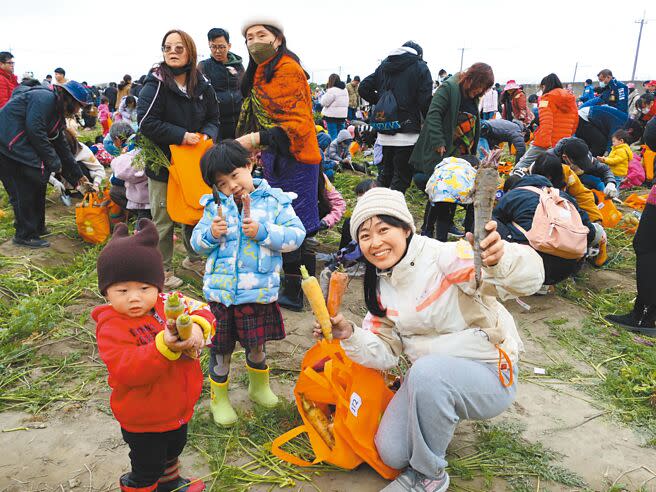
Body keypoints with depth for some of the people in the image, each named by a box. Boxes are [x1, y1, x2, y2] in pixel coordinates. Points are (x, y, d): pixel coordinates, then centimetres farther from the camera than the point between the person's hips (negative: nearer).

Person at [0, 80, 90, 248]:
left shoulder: (58, 114, 17)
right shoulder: (45, 98, -12)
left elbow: (62, 146, 21)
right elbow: (34, 130, -23)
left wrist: (78, 176, 21)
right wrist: (53, 160, -16)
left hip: (20, 148, 10)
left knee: (37, 183, 14)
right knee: (24, 189, -8)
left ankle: (37, 227, 25)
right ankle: (25, 235, 0)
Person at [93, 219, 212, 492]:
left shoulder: (168, 304, -12)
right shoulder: (111, 329, -27)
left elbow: (199, 309, -12)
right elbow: (126, 370, -37)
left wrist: (197, 326, -36)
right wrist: (164, 346, -48)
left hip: (178, 407, 7)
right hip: (143, 420, -6)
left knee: (173, 449, 33)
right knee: (147, 468, 14)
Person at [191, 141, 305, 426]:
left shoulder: (274, 200, -4)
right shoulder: (215, 206, 3)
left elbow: (296, 235, -10)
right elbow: (197, 243, 6)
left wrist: (263, 232, -21)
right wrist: (210, 235, -15)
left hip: (259, 291, -1)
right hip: (220, 290, 1)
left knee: (256, 344, 18)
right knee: (221, 348, 13)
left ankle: (259, 386, 45)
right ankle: (218, 398, 34)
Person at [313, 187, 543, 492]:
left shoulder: (444, 257, -21)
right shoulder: (380, 288, 2)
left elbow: (528, 280, -31)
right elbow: (385, 352, 2)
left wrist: (499, 259, -53)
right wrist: (349, 336, -17)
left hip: (491, 375, -5)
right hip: (429, 378, 6)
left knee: (427, 370, -35)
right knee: (392, 454, -10)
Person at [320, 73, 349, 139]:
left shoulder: (332, 90, -14)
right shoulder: (345, 90, 10)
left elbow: (324, 102, -11)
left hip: (332, 116, -7)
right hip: (343, 115, 7)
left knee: (332, 135, -4)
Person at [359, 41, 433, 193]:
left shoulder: (384, 66, 13)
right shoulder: (420, 67, -2)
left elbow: (363, 88, 11)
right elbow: (425, 102, -10)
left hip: (384, 132, 6)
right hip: (407, 132, -6)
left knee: (386, 170, 19)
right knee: (402, 177, -1)